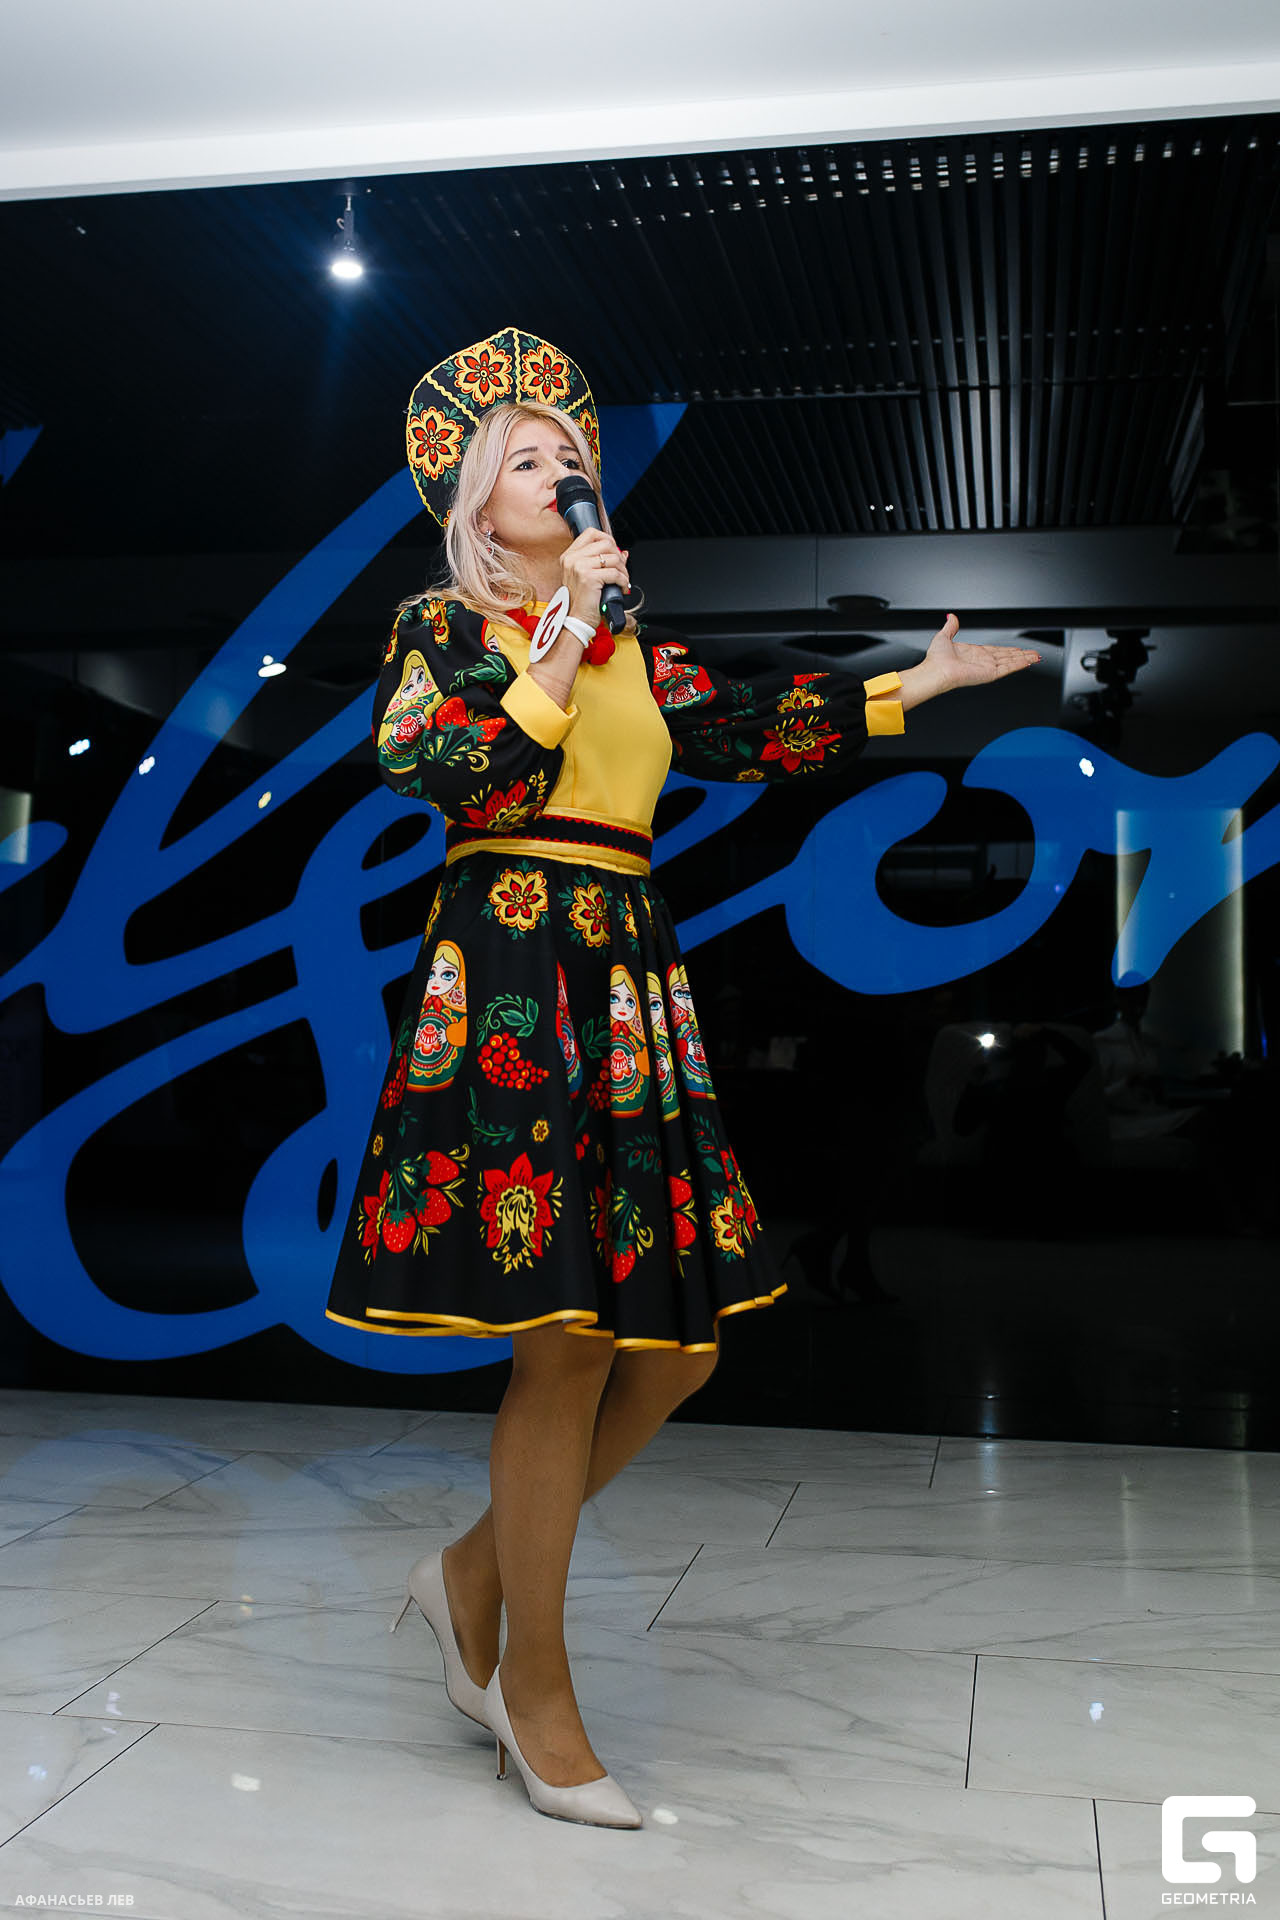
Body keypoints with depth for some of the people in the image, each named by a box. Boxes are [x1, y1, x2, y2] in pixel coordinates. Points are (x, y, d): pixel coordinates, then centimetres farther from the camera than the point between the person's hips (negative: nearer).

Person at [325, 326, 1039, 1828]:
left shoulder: (630, 642, 22)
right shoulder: (441, 623, 6)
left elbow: (741, 732, 15)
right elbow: (432, 767, -11)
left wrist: (916, 687, 16)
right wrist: (560, 645, -15)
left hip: (629, 973, 7)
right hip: (508, 973, -6)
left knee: (677, 1333, 3)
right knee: (569, 1338, -8)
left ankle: (475, 1575, 22)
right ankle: (535, 1689, 10)